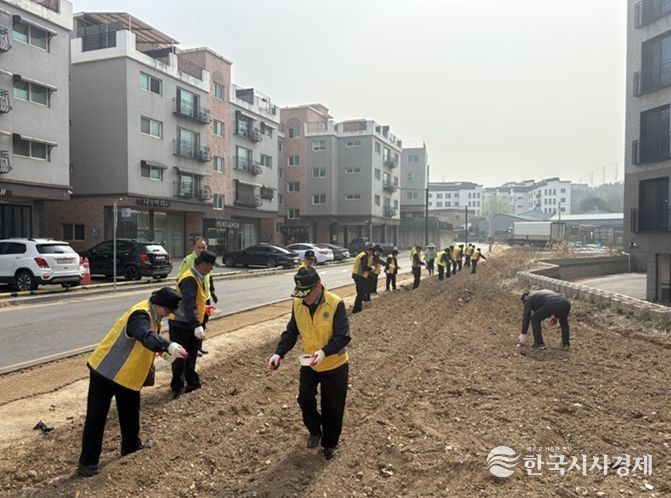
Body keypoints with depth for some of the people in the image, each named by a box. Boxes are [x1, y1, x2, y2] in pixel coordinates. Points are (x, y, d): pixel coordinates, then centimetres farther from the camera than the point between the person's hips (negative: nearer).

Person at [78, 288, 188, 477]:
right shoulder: (140, 315, -30)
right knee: (96, 416, 0)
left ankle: (131, 446, 37)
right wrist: (168, 346, -67)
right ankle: (88, 461, 11)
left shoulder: (152, 315, 1)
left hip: (128, 374, 9)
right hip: (105, 371, -9)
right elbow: (146, 336, -51)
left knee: (130, 412, 19)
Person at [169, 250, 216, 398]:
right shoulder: (189, 279, -25)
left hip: (190, 323, 9)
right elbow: (188, 305, -36)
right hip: (181, 324, -9)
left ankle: (192, 382, 30)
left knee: (191, 355, 18)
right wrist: (197, 326, -43)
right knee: (180, 356, 2)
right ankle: (177, 387, 14)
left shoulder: (197, 277, 6)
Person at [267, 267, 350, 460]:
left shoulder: (336, 304, -25)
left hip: (335, 365, -4)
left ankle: (330, 443, 32)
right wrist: (279, 353, -16)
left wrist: (324, 352, -41)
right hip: (309, 364, 4)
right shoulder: (298, 304, -9)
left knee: (332, 407, 8)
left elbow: (342, 337, -25)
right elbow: (291, 332, -2)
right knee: (305, 399, 7)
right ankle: (315, 431, 37)